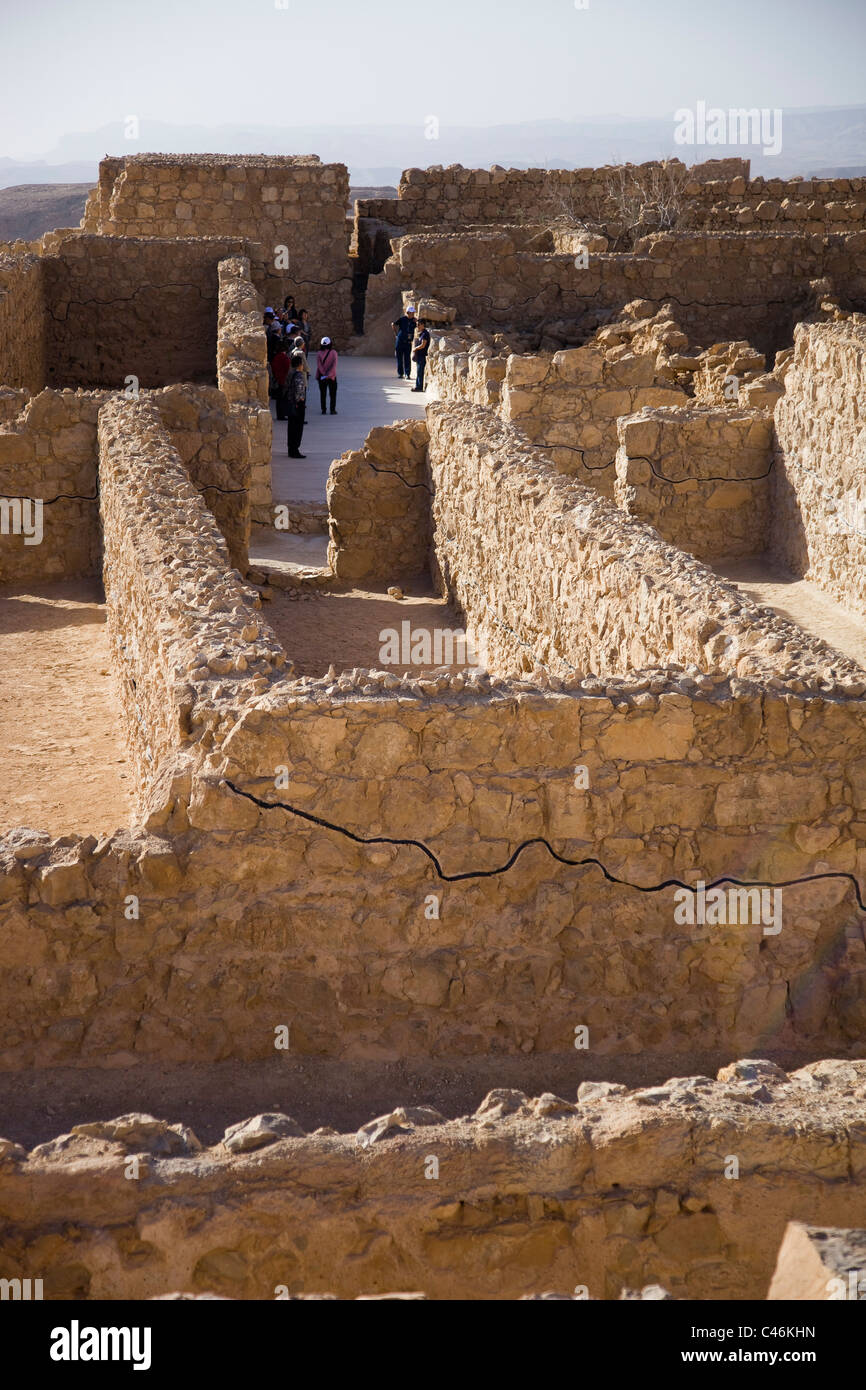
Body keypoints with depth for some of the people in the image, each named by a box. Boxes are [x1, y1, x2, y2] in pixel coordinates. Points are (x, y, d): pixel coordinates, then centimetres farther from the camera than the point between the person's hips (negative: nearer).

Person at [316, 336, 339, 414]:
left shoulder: (320, 353, -6)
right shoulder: (333, 352, -8)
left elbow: (318, 365, -13)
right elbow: (334, 364, -15)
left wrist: (324, 374, -13)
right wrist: (328, 375, -16)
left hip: (322, 376, 1)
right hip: (332, 376, -1)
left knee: (323, 394, 8)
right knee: (333, 394, 8)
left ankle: (323, 410, 7)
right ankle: (332, 410, 5)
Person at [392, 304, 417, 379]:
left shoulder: (414, 320, 3)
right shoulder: (402, 319, -5)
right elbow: (393, 324, 1)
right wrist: (397, 333, 3)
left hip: (408, 342, 1)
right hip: (400, 341, -1)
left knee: (407, 358, -4)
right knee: (399, 358, 5)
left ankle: (407, 374, -3)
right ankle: (400, 373, 15)